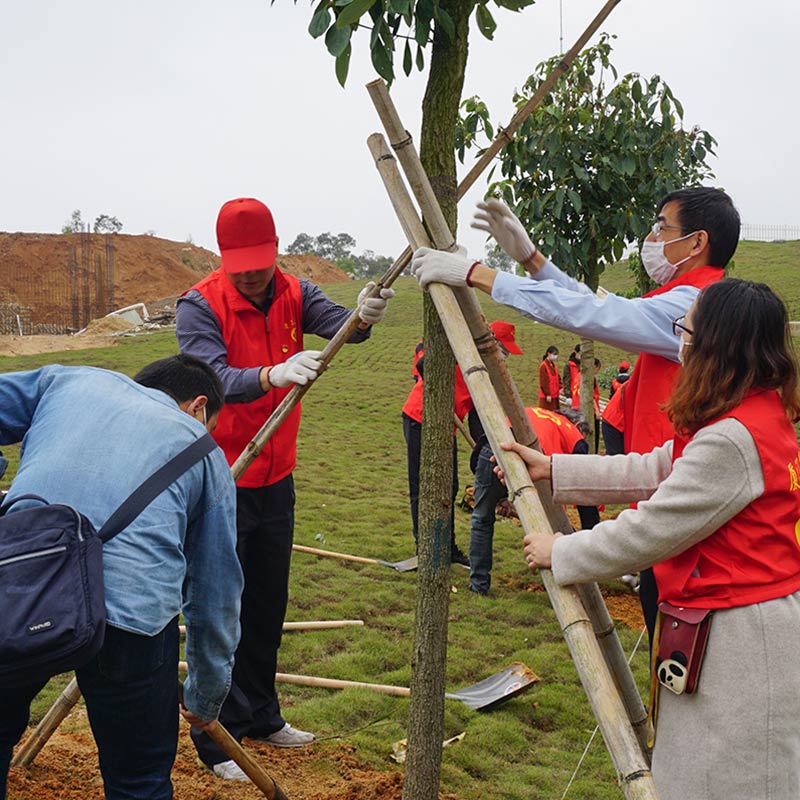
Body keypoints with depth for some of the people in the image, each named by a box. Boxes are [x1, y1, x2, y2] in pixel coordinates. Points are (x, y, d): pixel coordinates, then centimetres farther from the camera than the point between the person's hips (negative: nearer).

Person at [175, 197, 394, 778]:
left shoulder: (294, 294, 0)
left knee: (269, 605, 15)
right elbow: (213, 379, -29)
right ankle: (216, 739, 13)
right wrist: (273, 374, -48)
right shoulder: (200, 305, -15)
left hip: (276, 478, 5)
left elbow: (334, 322, -18)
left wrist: (362, 316, -41)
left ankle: (261, 717, 32)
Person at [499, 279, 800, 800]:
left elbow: (650, 532, -20)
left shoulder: (731, 439, -26)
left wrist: (560, 553, -6)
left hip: (740, 649, -10)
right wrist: (552, 469, 11)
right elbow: (653, 472, 12)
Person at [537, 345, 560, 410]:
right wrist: (547, 394, -16)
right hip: (546, 397, -8)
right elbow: (543, 382, -14)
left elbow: (558, 379, 20)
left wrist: (560, 388, 2)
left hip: (554, 396, 8)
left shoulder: (554, 366, 14)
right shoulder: (543, 366, -11)